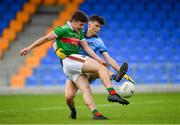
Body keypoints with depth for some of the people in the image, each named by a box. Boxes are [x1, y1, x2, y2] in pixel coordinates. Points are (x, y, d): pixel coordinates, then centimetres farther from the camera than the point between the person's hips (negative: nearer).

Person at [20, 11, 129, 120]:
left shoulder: (79, 33, 22)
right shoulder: (64, 30, -3)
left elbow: (86, 48, 18)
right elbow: (46, 38, -4)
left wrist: (99, 60, 8)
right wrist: (30, 48, -6)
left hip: (76, 63, 8)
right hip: (69, 60, -8)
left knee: (86, 90, -7)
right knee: (101, 68, -19)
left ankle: (95, 113, -16)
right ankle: (112, 93, -32)